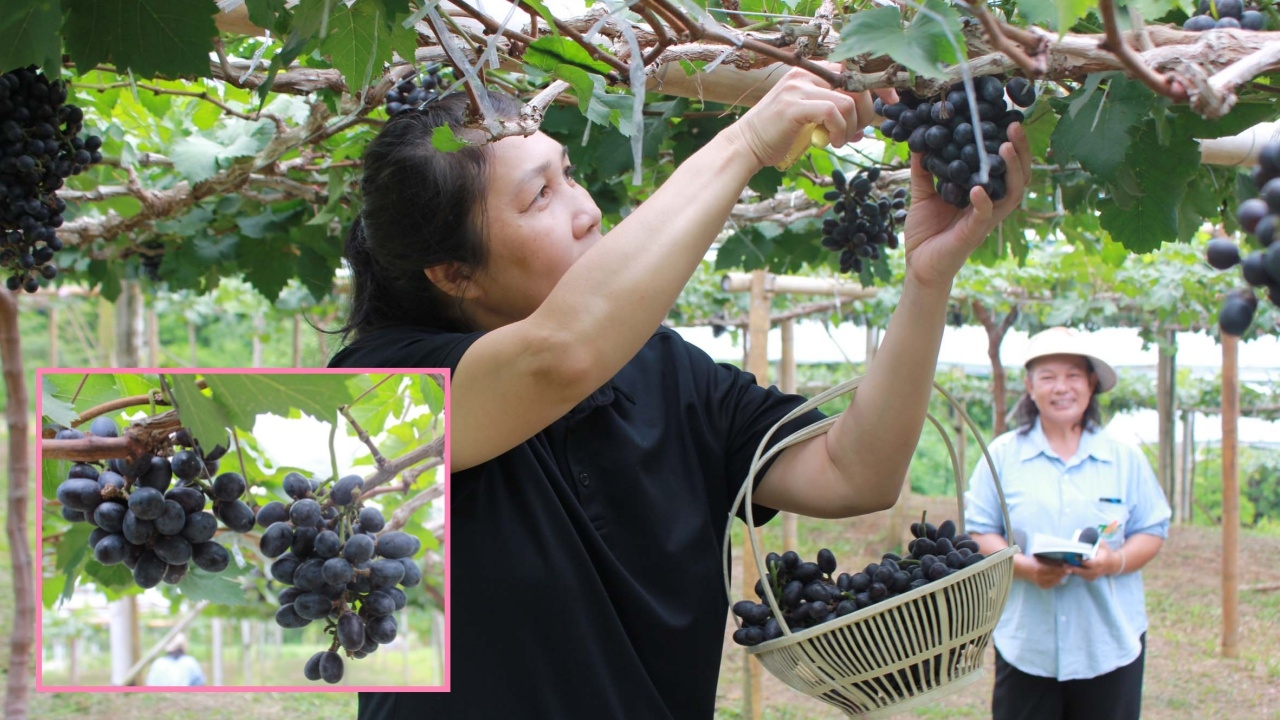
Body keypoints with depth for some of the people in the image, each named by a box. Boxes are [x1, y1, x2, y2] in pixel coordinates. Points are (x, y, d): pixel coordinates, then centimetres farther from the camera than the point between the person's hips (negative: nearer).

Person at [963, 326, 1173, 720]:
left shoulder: (1125, 458, 8)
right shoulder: (1003, 456, 5)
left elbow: (1152, 532, 7)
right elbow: (979, 532, 2)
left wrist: (1114, 562, -14)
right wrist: (1024, 566, -17)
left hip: (1110, 642, 1)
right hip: (1026, 641, -1)